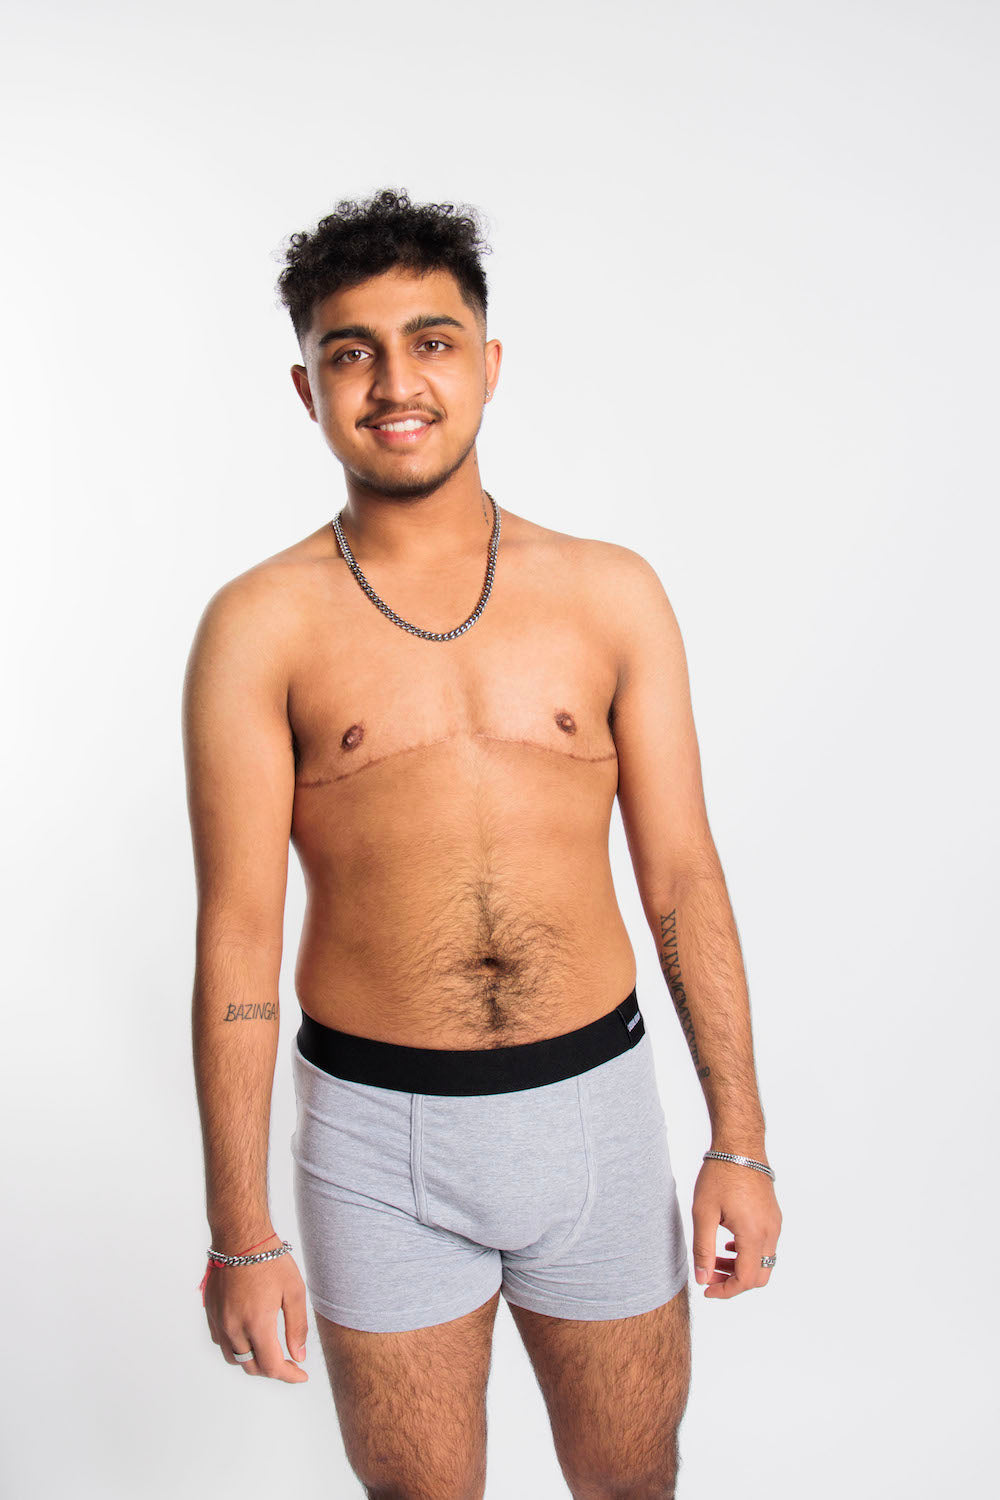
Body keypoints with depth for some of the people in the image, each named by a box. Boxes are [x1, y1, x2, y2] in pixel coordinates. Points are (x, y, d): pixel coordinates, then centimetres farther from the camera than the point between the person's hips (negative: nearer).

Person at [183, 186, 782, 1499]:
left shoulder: (612, 593, -1)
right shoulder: (259, 626, -7)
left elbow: (682, 874, 1)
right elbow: (237, 935, -7)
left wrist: (739, 1140, 0)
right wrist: (240, 1230, -6)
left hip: (594, 1104, 2)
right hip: (376, 1137, -1)